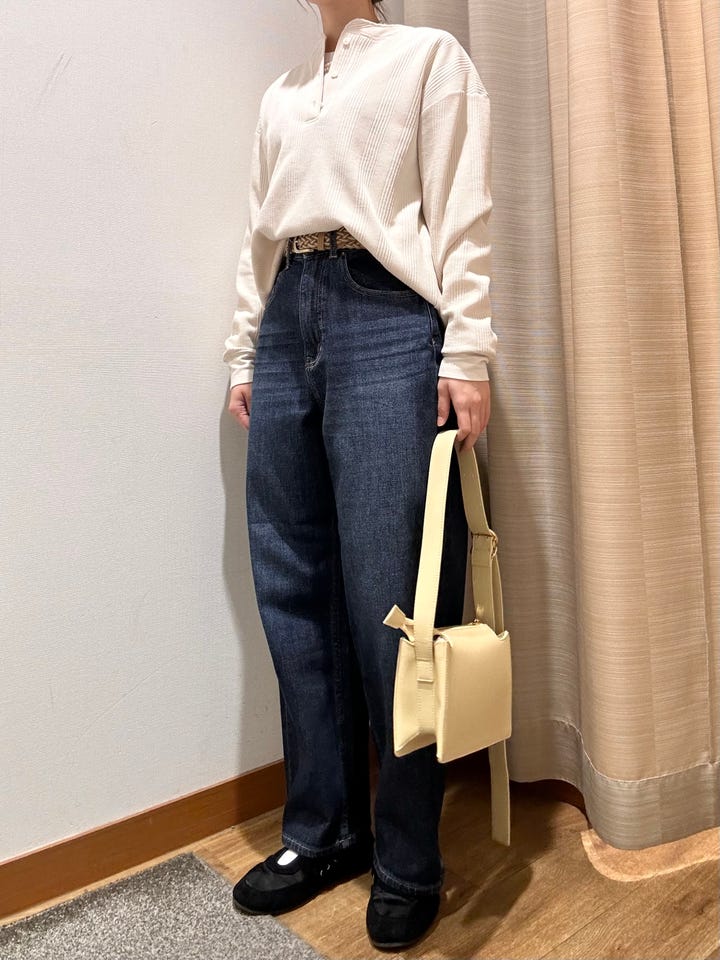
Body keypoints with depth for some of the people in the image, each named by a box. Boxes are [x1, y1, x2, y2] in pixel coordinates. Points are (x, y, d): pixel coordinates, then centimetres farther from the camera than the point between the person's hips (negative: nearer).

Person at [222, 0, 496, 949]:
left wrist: (468, 350, -11)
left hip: (386, 320, -5)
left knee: (391, 600, -7)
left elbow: (463, 219, -1)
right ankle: (321, 830, 19)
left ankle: (407, 863, 11)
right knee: (294, 592, 3)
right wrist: (244, 353, 14)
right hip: (288, 328, 6)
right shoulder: (280, 95, 27)